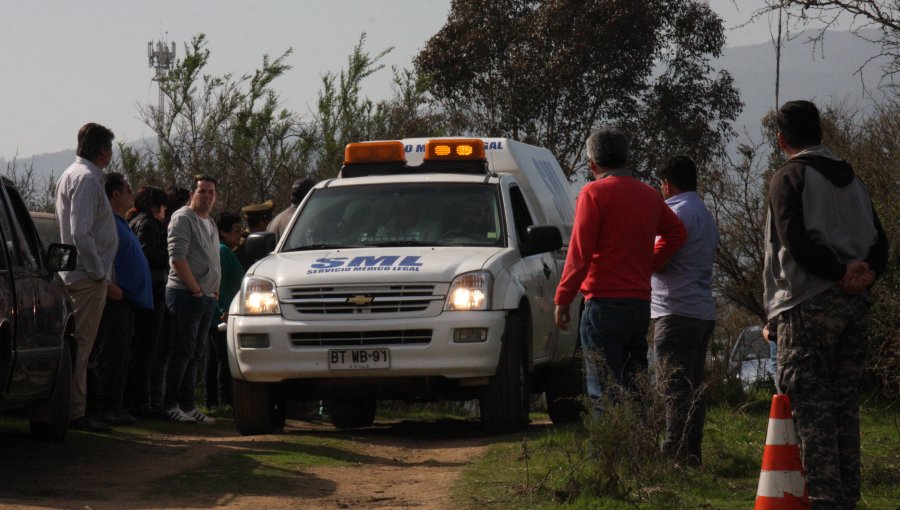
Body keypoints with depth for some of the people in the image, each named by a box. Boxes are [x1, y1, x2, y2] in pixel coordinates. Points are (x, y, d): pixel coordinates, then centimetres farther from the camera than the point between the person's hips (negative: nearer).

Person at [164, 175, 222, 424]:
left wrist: (215, 290, 14)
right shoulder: (183, 218, -7)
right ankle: (171, 405, -9)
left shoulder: (210, 224, 21)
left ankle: (188, 405, 11)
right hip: (185, 294, -9)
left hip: (207, 298, 9)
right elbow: (177, 256, -17)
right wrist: (195, 289, -16)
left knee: (194, 354, 9)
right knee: (182, 352, -10)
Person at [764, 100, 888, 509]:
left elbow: (796, 241, -17)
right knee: (844, 405, 11)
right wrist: (865, 272, -5)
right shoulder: (851, 180, 18)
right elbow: (879, 242, 12)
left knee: (811, 404, -6)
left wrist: (840, 272, -13)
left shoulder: (789, 178, -4)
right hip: (854, 305, 7)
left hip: (809, 304, -7)